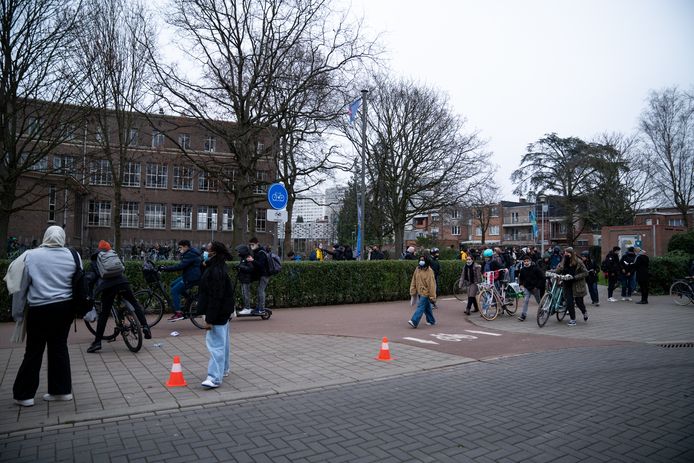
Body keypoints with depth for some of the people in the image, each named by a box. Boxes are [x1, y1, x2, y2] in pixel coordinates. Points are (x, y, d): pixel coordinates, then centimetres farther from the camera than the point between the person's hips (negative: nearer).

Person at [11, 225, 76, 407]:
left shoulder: (31, 256, -6)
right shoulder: (72, 256, 2)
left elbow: (21, 286, -1)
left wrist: (18, 313, 9)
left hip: (41, 310, -3)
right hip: (66, 307, 3)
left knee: (34, 351, 8)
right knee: (59, 347, 14)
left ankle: (24, 395, 18)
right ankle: (61, 390, 21)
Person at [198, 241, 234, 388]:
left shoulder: (216, 271, -23)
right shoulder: (219, 268, 10)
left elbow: (215, 297, -26)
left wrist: (209, 319, -25)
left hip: (218, 313, -11)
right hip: (223, 312, 11)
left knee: (216, 343, -10)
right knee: (222, 342, 21)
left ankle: (215, 377, -8)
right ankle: (223, 369, 35)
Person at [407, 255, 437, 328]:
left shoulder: (429, 271, -14)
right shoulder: (417, 269, 5)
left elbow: (431, 284, -14)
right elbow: (414, 281, 10)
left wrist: (432, 296, -15)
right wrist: (413, 291, 7)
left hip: (425, 292, -7)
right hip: (420, 292, 7)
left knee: (420, 307, -13)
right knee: (427, 308, 18)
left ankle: (414, 322, -18)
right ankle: (431, 321, 32)